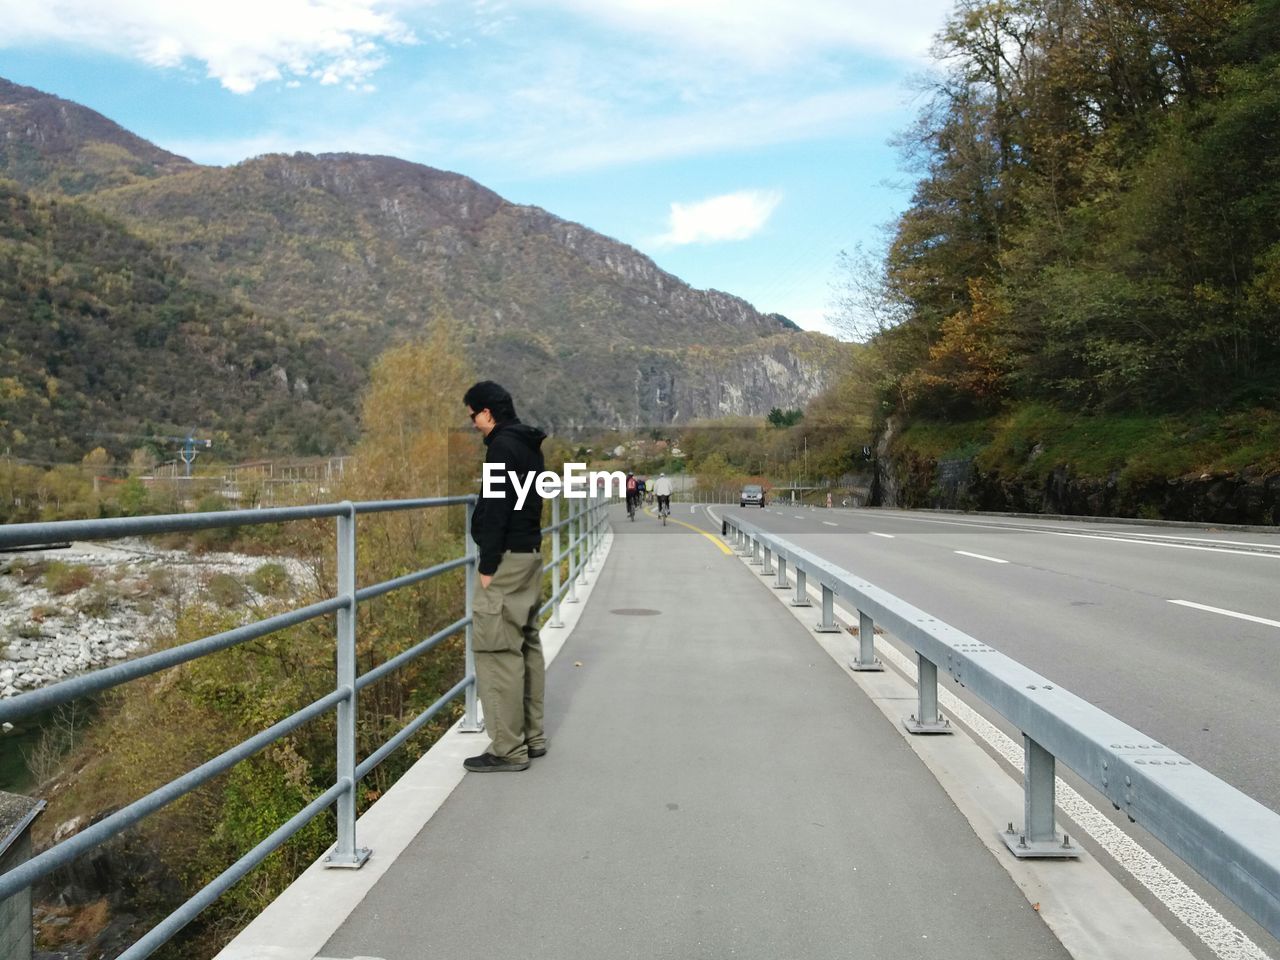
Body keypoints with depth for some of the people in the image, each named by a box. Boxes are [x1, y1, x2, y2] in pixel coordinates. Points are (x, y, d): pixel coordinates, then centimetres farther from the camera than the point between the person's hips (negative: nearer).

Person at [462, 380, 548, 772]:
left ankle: (508, 749, -4)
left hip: (507, 558, -10)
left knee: (498, 650, -7)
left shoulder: (502, 446, -13)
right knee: (526, 645, 12)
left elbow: (497, 509, -19)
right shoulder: (528, 445, 16)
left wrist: (488, 565, -17)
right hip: (530, 553, 10)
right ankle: (532, 737, 19)